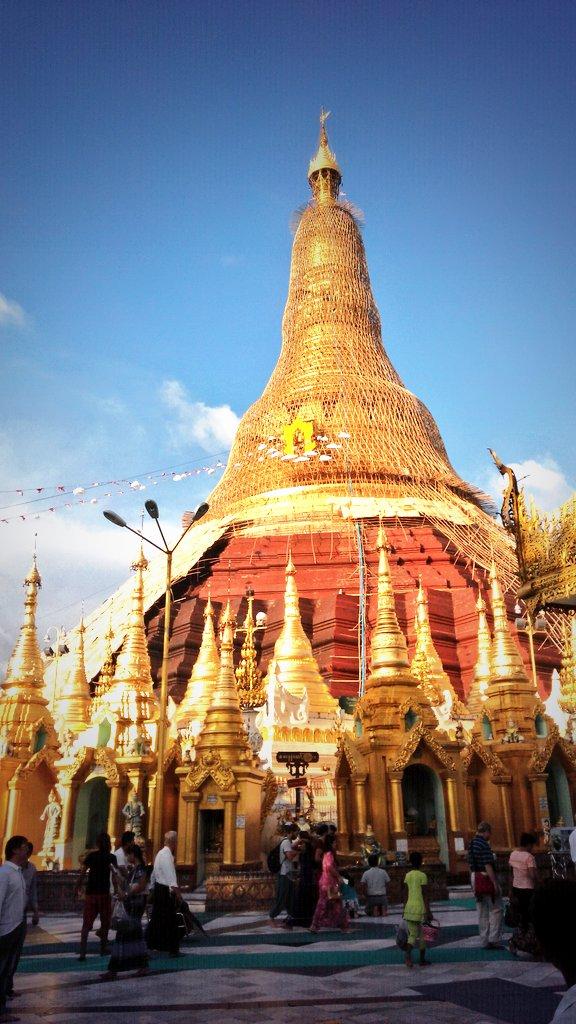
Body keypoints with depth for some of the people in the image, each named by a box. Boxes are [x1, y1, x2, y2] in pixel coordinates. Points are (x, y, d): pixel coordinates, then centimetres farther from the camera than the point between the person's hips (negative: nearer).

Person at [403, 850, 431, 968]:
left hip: (409, 907, 4)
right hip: (420, 907, -4)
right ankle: (422, 959, 18)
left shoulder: (407, 875, 7)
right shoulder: (422, 876, -9)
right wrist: (428, 911, -10)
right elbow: (425, 895, -12)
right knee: (422, 934, 11)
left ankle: (408, 954, -18)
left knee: (412, 934, 6)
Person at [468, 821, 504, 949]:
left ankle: (484, 941, 15)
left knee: (482, 912, 12)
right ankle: (494, 939, -3)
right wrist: (495, 884, -19)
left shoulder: (471, 844, 12)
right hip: (486, 878, -9)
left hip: (476, 879, 9)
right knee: (496, 910, 0)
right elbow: (488, 866, -22)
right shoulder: (484, 844, -16)